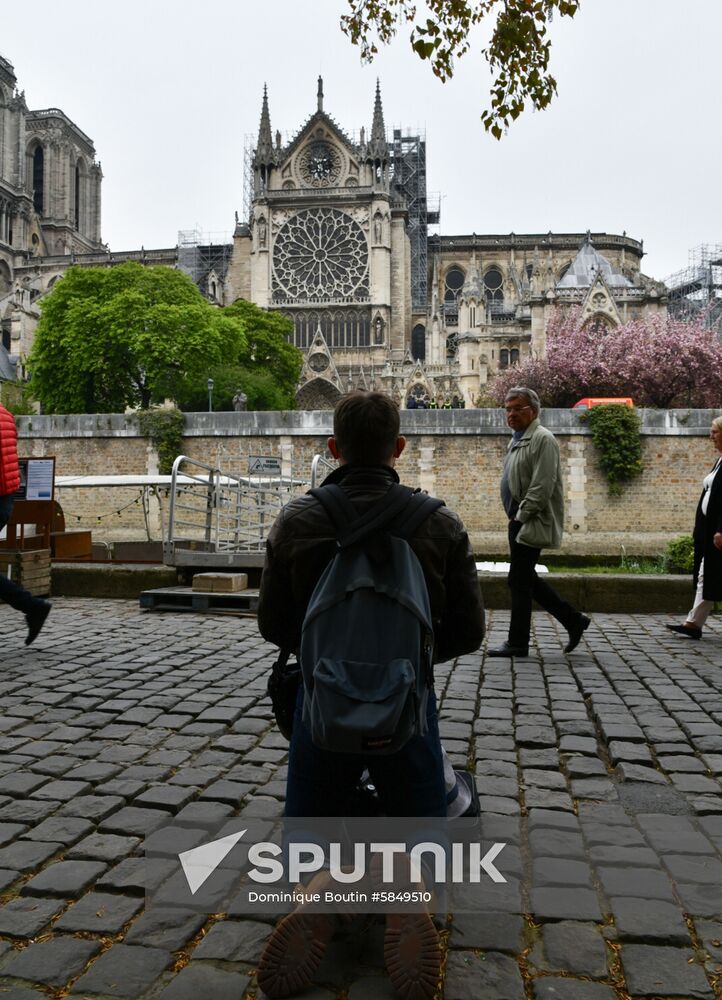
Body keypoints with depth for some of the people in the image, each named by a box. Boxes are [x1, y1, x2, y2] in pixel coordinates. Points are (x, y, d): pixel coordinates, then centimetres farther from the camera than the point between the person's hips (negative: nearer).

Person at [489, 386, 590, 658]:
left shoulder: (542, 439, -13)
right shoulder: (518, 440, 18)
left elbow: (542, 487, -20)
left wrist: (520, 517, -17)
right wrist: (514, 518, 15)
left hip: (532, 523, -10)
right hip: (520, 521, 10)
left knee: (519, 581, -4)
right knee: (526, 579, 14)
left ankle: (517, 643, 7)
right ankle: (573, 620, 24)